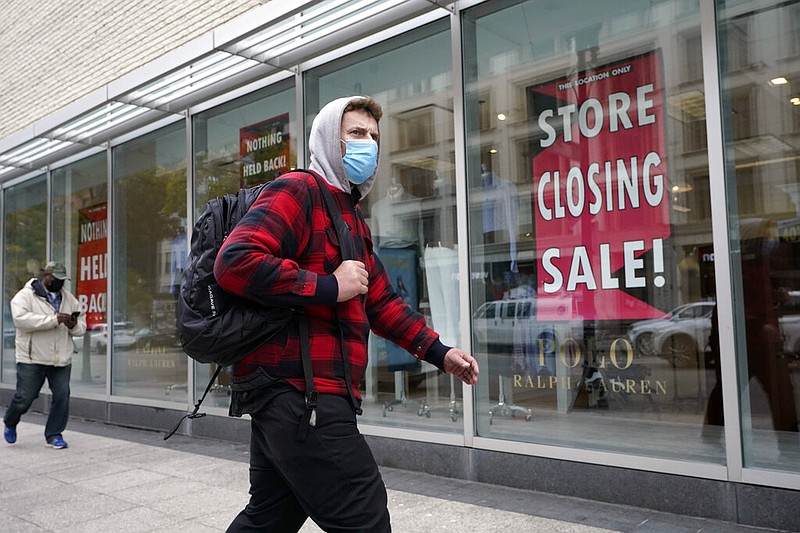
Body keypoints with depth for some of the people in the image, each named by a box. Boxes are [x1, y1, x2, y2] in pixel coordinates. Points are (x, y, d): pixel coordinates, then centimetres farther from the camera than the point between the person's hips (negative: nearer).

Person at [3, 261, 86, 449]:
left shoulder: (69, 298, 13)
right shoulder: (25, 296, -3)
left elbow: (82, 325, 16)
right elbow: (21, 318, -22)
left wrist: (74, 325, -9)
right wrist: (54, 320, -26)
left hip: (62, 360, 4)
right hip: (32, 359, -4)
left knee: (62, 396, -2)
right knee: (24, 397, 4)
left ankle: (54, 434, 13)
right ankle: (10, 423, 35)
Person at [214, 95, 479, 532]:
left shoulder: (353, 219, 24)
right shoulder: (298, 191, -7)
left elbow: (380, 301, 28)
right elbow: (235, 261, -21)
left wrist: (439, 353, 20)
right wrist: (330, 287, -17)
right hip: (298, 393, -10)